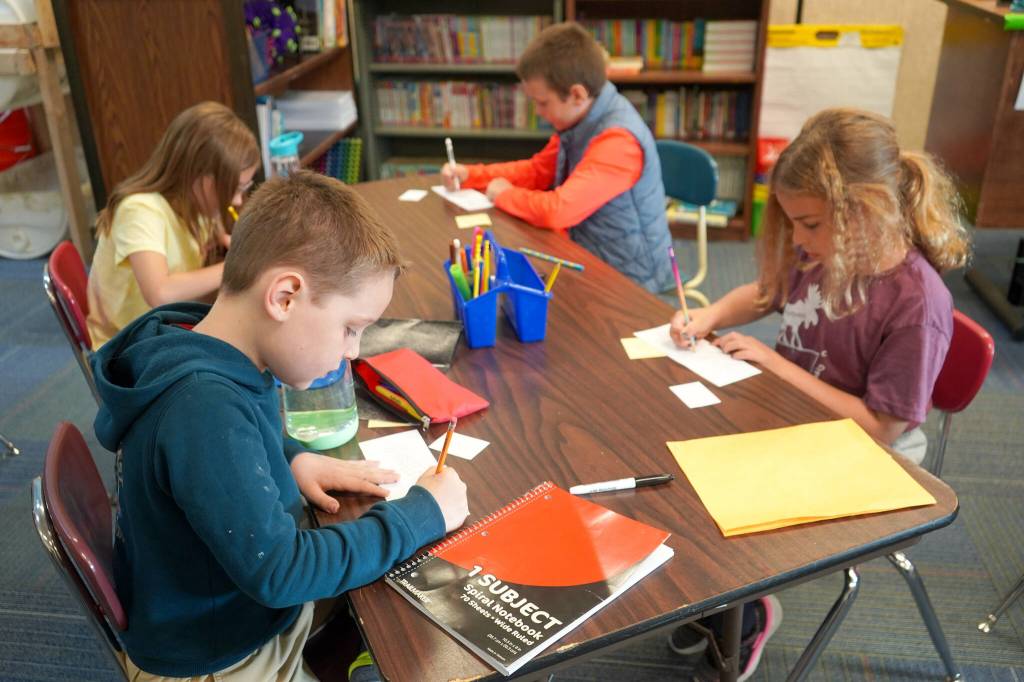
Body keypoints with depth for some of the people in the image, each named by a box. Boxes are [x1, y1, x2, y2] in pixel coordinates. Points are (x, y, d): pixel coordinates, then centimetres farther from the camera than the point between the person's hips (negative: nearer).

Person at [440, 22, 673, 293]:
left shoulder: (618, 141, -28)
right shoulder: (579, 120, -1)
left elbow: (558, 211, -33)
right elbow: (536, 171, 13)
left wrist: (503, 194, -14)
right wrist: (468, 175, 1)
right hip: (591, 258, 7)